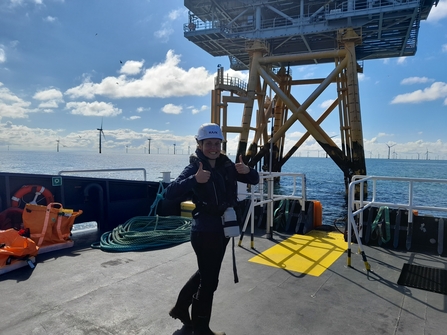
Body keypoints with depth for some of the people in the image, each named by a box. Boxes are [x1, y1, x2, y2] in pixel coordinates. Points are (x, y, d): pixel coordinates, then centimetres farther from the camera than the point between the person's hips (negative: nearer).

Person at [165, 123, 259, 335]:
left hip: (222, 229, 8)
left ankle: (181, 308, 45)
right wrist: (194, 179, -39)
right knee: (209, 279, 5)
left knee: (206, 272, 23)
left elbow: (254, 180, 10)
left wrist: (247, 171, -11)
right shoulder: (195, 168, -15)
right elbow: (170, 193, -26)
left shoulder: (226, 165, 4)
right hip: (205, 231, -7)